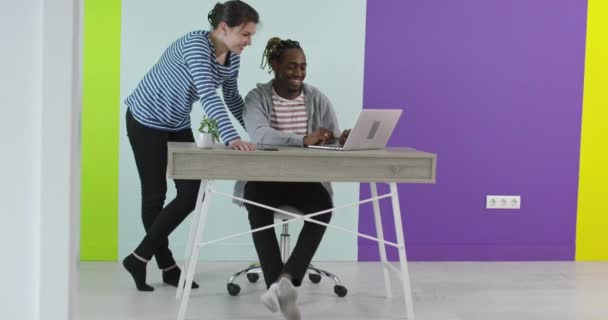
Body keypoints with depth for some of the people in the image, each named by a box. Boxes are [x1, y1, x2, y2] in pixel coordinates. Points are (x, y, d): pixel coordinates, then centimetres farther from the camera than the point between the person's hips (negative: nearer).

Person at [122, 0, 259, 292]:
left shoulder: (232, 58, -6)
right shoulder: (196, 44, -30)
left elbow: (232, 98, 10)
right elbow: (207, 94, -42)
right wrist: (231, 138, -51)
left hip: (178, 125, 8)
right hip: (147, 121, -8)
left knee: (193, 194, 0)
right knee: (155, 195, 1)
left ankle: (139, 258, 9)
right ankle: (167, 267, 15)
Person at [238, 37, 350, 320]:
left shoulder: (317, 99, 7)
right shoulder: (257, 97, -3)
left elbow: (334, 140, -1)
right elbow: (259, 135, -24)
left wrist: (345, 139, -27)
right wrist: (304, 140, -38)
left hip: (307, 180, 2)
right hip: (265, 178, -2)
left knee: (323, 206, -32)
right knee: (258, 206, -35)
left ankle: (286, 278, -37)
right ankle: (284, 288, -35)